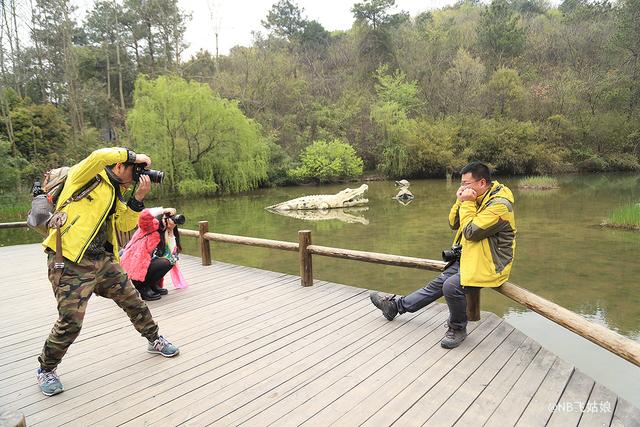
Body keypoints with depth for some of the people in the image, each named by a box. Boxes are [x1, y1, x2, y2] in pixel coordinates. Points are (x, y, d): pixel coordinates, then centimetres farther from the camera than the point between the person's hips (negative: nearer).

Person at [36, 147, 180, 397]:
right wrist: (134, 156, -12)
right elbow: (101, 155, -26)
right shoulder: (84, 176, -5)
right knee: (70, 323, -5)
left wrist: (138, 198, -3)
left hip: (103, 259, 8)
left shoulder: (115, 191, 16)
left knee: (133, 302, 12)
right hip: (70, 263, -7)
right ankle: (46, 369, 22)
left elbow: (124, 224, 8)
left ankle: (154, 341, 33)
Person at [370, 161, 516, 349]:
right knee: (438, 283, 9)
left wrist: (467, 203, -19)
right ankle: (396, 305, 19)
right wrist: (460, 202, -5)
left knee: (452, 286, -29)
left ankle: (458, 329, -5)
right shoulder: (479, 198, 7)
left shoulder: (499, 205, -21)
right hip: (470, 257, 9)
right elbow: (454, 224, 10)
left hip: (490, 265, -9)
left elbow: (471, 232, -26)